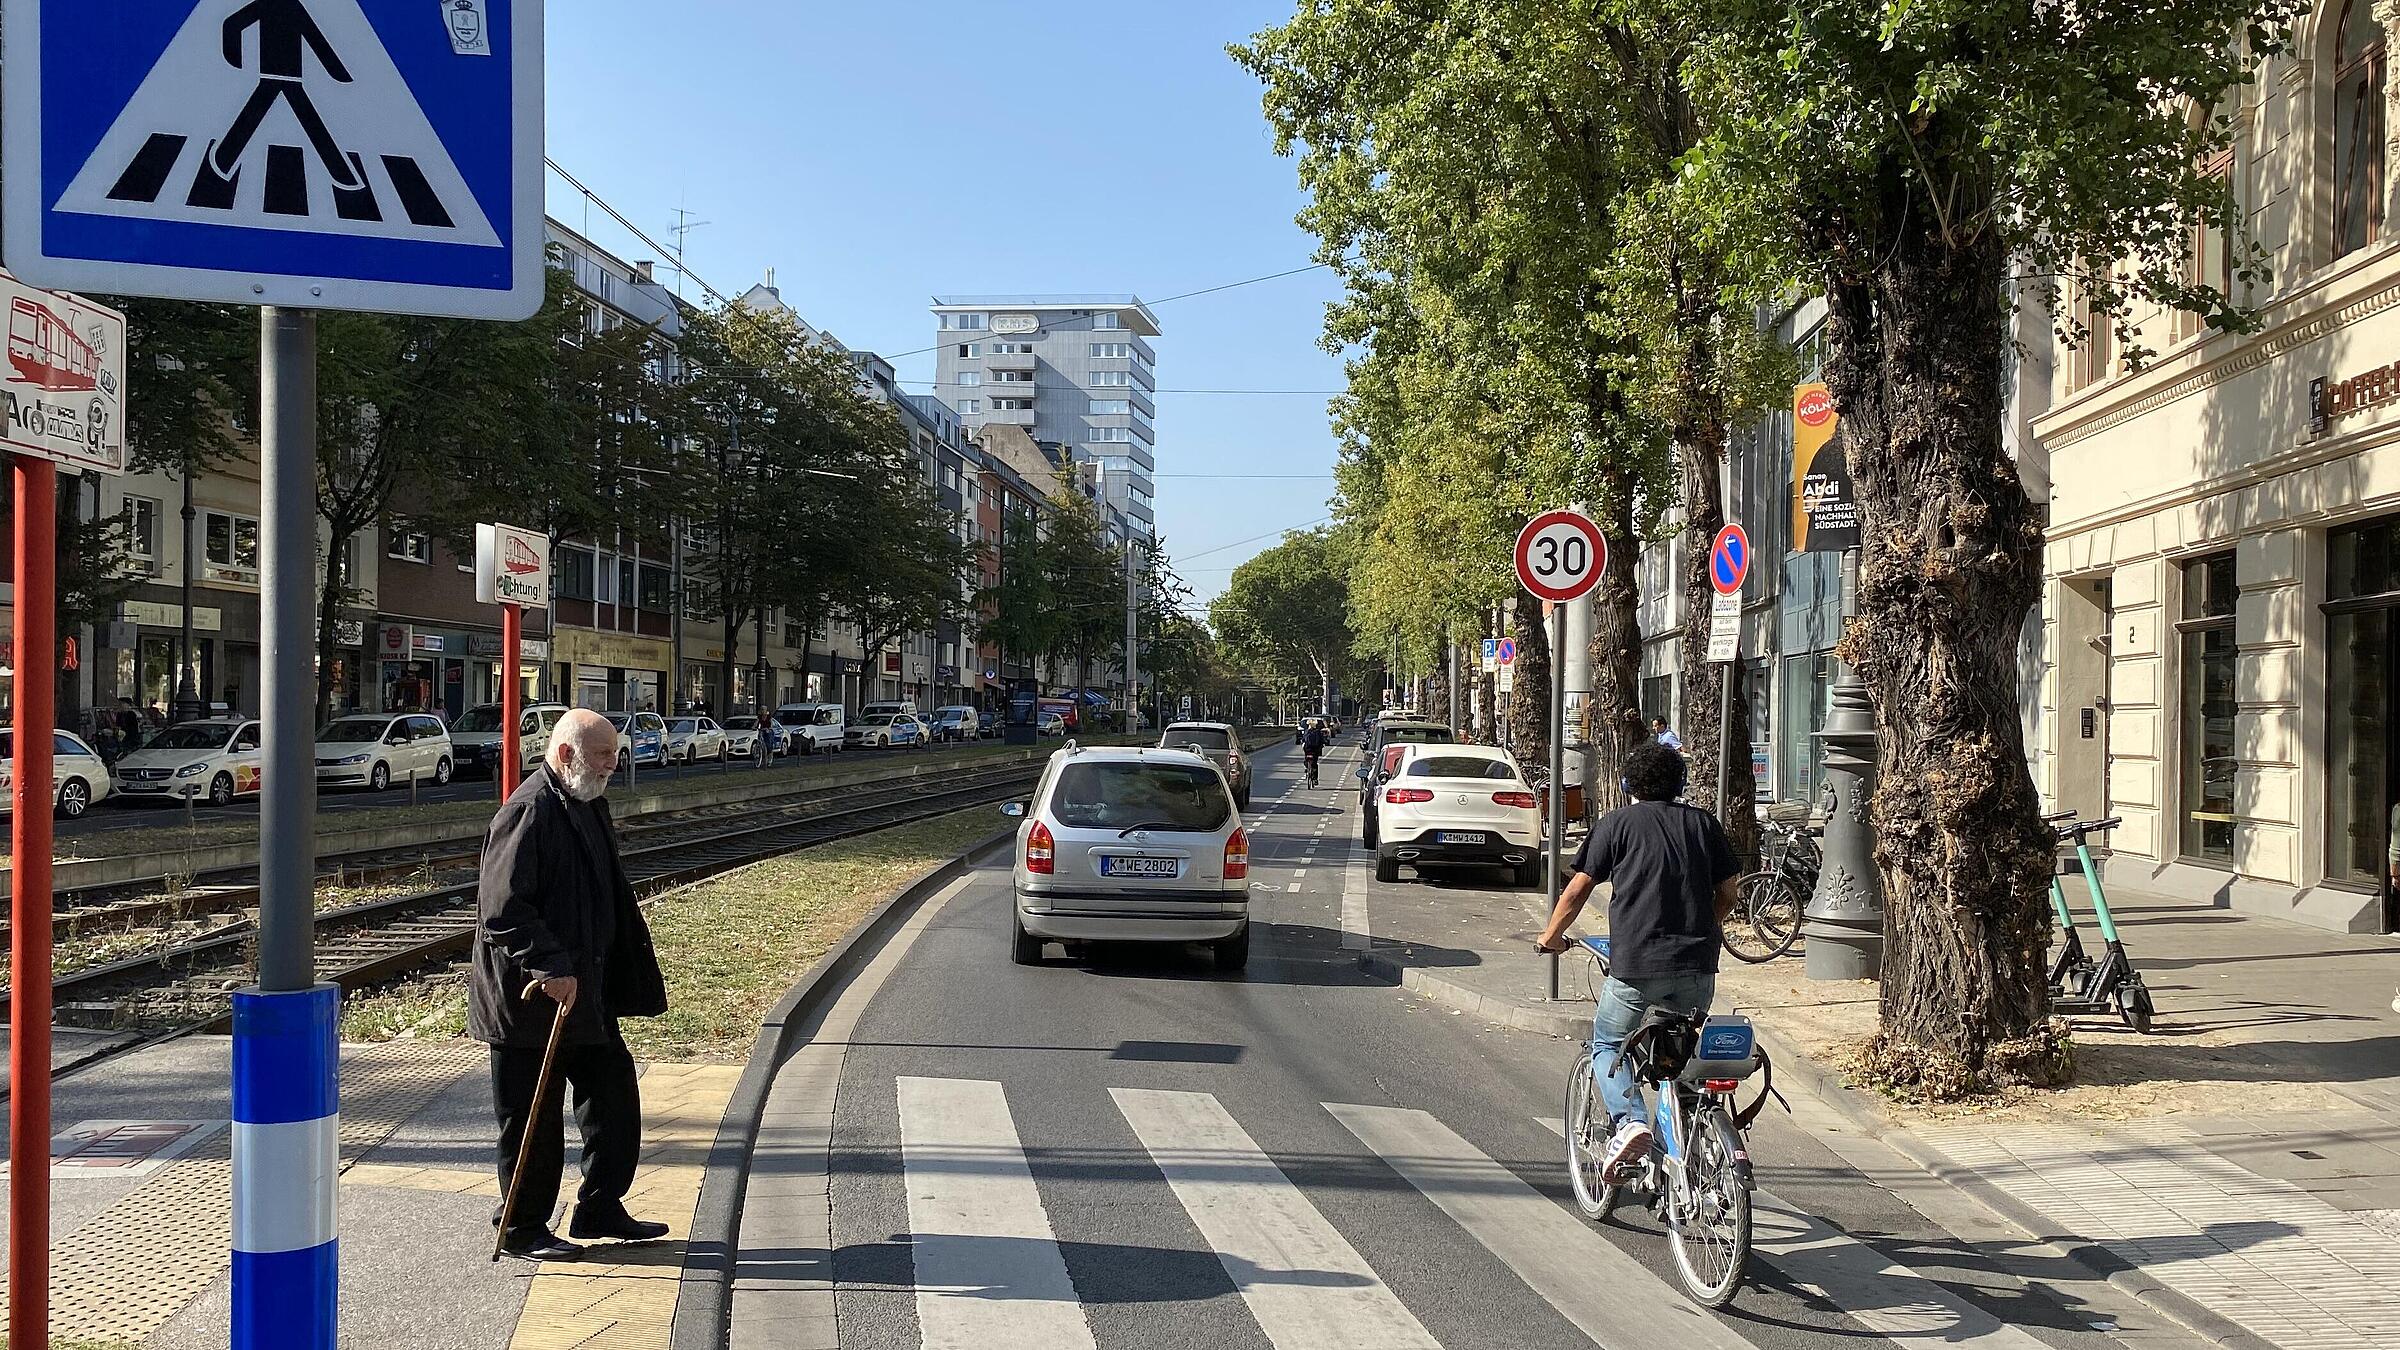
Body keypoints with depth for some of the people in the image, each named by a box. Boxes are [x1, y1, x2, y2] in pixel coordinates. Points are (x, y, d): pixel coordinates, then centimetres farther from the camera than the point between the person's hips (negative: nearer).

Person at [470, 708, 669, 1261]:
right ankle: (522, 1230, 16)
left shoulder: (588, 806, 12)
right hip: (528, 997, -10)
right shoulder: (527, 813, -19)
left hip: (584, 990, 10)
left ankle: (600, 1209, 27)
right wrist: (552, 969, -28)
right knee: (531, 1118, 2)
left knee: (614, 1092, 14)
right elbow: (502, 911, -25)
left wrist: (630, 981, 23)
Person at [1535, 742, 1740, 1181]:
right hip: (1697, 963, 4)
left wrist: (1552, 934, 17)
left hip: (1636, 962, -3)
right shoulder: (1704, 823, 13)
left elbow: (1579, 888, 2)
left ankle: (1628, 1121, -11)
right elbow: (1729, 890, 15)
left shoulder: (1618, 823, 3)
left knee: (1607, 1045, 14)